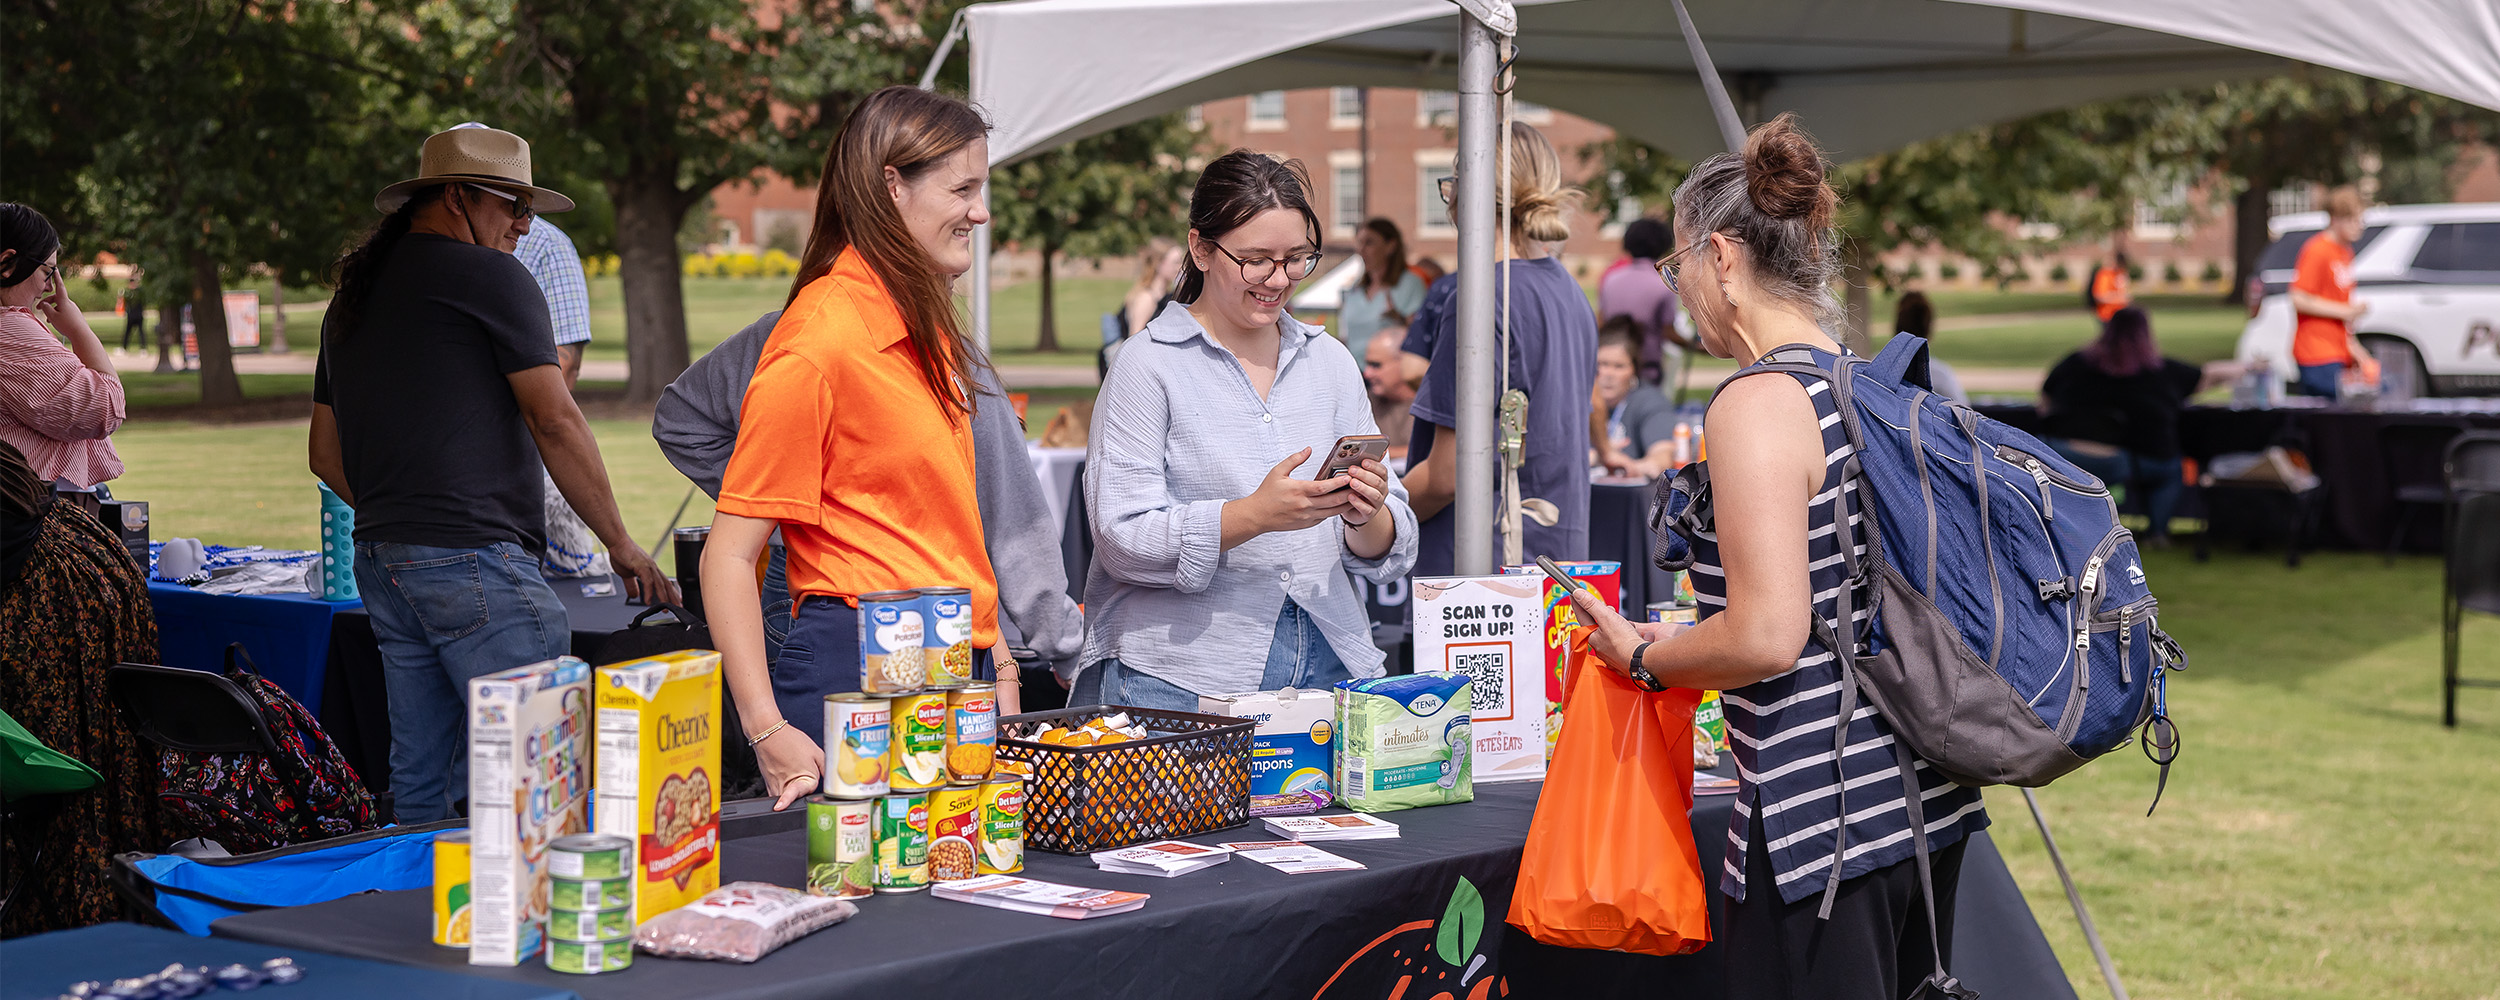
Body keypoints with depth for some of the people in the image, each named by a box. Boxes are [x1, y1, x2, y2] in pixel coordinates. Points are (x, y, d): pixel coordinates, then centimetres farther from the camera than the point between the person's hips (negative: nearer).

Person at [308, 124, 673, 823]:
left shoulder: (352, 296, 20)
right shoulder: (489, 276, -4)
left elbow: (325, 455, 25)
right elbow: (555, 422, -9)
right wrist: (622, 545, -2)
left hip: (381, 562, 9)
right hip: (474, 559, -9)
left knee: (418, 782, 11)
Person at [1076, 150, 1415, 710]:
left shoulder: (1330, 363, 14)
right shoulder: (1148, 368, -2)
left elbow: (1388, 554, 15)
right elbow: (1123, 540, -11)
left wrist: (1365, 518, -8)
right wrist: (1255, 515, -21)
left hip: (1328, 665, 4)